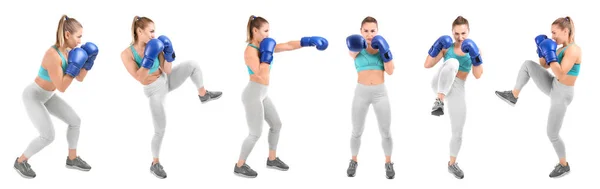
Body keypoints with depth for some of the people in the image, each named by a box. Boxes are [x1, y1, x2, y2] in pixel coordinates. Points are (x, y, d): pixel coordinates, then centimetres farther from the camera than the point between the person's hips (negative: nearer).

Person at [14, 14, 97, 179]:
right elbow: (62, 87, -30)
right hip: (33, 96, -9)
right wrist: (74, 67, -33)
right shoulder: (53, 55, -33)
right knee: (48, 136, -13)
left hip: (48, 96, 9)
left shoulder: (68, 51, -6)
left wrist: (89, 61, -9)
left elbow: (80, 78, 3)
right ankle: (21, 161, 10)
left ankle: (72, 159, 24)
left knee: (75, 121, 7)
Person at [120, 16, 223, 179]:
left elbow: (167, 70, -9)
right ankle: (155, 164, 18)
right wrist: (149, 60, -35)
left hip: (167, 80, 4)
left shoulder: (154, 45, -14)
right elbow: (139, 78, -28)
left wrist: (168, 54, -22)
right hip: (154, 91, -4)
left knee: (192, 65, -17)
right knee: (160, 130, -2)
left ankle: (203, 95, 9)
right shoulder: (127, 54, -23)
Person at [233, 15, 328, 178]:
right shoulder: (250, 50, -18)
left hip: (262, 94, 10)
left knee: (276, 125, 18)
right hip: (253, 95, -9)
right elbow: (260, 73, -30)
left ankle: (272, 160, 33)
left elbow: (288, 46, 11)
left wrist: (309, 41, 6)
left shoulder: (264, 46, 8)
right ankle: (239, 166, 12)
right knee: (256, 133, -3)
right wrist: (267, 54, -23)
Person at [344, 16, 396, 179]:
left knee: (385, 132, 4)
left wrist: (385, 52, -20)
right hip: (361, 92, -1)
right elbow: (352, 52, -30)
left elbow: (390, 71, -6)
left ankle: (388, 163, 22)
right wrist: (356, 45, -54)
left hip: (380, 92, 1)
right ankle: (354, 161, 29)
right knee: (357, 131, 9)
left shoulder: (382, 47, 2)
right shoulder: (358, 48, -4)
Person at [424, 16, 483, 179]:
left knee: (458, 131, 5)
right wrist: (438, 48, -10)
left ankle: (452, 164, 26)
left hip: (457, 89, 2)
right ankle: (439, 101, -40)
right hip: (440, 85, -2)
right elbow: (427, 65, 2)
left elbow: (478, 75, -4)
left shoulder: (473, 49, 6)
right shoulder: (447, 47, 5)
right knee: (452, 63, -35)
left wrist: (475, 57, -18)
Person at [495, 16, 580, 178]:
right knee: (528, 64, -5)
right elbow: (544, 66, 15)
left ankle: (564, 165, 25)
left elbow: (560, 75, -31)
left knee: (552, 134, 3)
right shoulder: (562, 49, 5)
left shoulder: (573, 49, -23)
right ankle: (513, 96, 3)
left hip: (562, 95, -8)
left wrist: (550, 54, -26)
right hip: (552, 88, 8)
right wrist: (542, 49, 1)